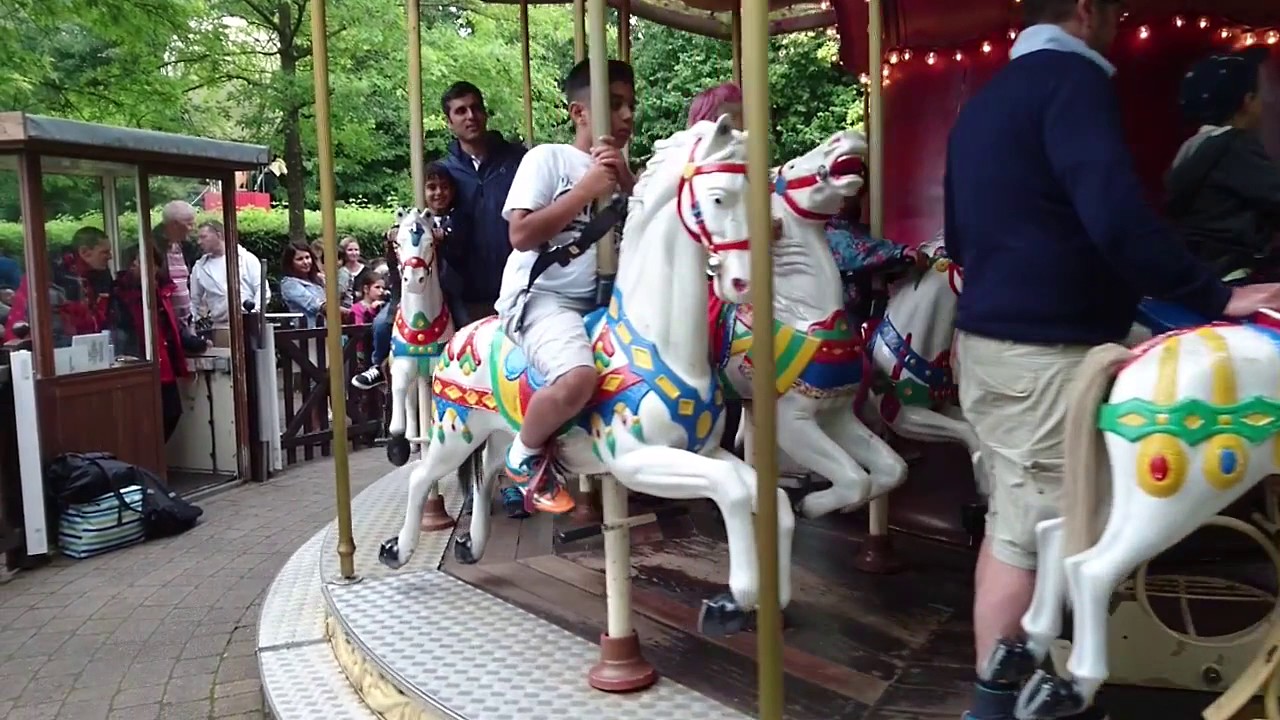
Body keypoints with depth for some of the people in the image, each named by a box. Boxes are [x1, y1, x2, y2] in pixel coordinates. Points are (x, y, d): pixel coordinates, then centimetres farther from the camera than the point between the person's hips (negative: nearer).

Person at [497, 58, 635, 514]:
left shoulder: (621, 172, 15)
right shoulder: (547, 158, -1)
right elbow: (522, 234, -12)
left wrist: (628, 184, -10)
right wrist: (585, 190, -15)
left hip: (600, 300, 7)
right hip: (541, 298, -7)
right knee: (578, 377, -33)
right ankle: (527, 455, -5)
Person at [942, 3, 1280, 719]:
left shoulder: (985, 99, 17)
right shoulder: (1073, 79, -11)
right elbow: (1117, 219, -24)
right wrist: (1215, 296, -16)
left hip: (988, 338, 9)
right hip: (1047, 350, -9)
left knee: (1012, 522, 15)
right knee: (1031, 535, -1)